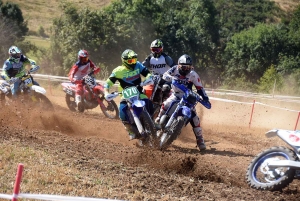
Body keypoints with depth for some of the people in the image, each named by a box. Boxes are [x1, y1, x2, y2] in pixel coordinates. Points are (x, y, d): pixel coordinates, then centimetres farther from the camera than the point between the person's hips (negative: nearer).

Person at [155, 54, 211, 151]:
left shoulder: (193, 75, -11)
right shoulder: (175, 69, -9)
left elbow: (200, 88, -8)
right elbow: (165, 75, -22)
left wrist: (205, 98, -20)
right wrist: (172, 78, -42)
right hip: (175, 95, 1)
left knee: (194, 116, -14)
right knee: (166, 105, -28)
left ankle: (200, 139, -7)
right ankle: (159, 119, -1)